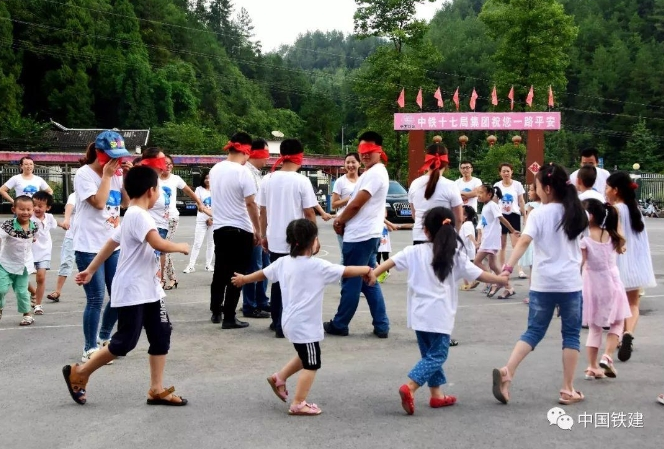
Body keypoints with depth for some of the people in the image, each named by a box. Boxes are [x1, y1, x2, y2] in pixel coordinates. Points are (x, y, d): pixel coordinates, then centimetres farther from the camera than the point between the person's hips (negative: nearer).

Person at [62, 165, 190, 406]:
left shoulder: (132, 216, 13)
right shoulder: (139, 215, -19)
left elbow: (111, 243, 20)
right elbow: (159, 244, -31)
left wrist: (91, 270, 27)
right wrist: (180, 247, -11)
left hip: (148, 290, 10)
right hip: (132, 292, -10)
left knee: (161, 336, 6)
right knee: (124, 342, -3)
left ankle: (157, 390, 11)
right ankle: (78, 373, 14)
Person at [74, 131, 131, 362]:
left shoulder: (116, 173, 8)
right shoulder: (84, 174, -11)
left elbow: (126, 202, 8)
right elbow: (98, 202, -21)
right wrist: (107, 175, -14)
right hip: (89, 247, -7)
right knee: (96, 299, -5)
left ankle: (104, 338, 32)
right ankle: (90, 349, 7)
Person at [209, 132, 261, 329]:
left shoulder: (215, 169, 5)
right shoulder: (242, 172, -16)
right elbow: (251, 204, -17)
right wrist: (258, 230, -10)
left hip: (219, 227, 7)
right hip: (240, 230, -7)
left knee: (220, 271, 17)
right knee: (236, 275, 1)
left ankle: (216, 312, 26)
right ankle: (229, 318, 3)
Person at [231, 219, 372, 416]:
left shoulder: (283, 262, 3)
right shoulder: (317, 266, -16)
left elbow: (263, 273, 17)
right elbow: (345, 272, -11)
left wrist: (243, 279, 35)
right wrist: (366, 269, 6)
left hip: (291, 322, 8)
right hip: (305, 325, -8)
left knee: (305, 357, 28)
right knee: (311, 364, 4)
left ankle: (279, 378, 31)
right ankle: (298, 404, 6)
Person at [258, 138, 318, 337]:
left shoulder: (268, 179, 2)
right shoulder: (301, 181, -12)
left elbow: (262, 211, 7)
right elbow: (309, 213, -11)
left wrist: (264, 235, 17)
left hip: (274, 239, 5)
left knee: (277, 280, 17)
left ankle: (276, 320, 26)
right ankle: (283, 325, 0)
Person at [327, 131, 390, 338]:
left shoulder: (375, 173, -16)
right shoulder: (373, 172, 17)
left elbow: (356, 204, -17)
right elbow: (357, 203, 18)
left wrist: (339, 221, -2)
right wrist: (342, 219, 3)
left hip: (360, 236, -10)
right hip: (367, 234, 10)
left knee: (351, 282, 1)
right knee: (368, 282, 13)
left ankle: (339, 324, 11)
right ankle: (381, 325, 13)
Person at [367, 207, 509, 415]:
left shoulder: (415, 252, 4)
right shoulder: (456, 255, 0)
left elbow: (392, 261, -7)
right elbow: (478, 274, 5)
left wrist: (374, 273, -11)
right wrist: (501, 279, 18)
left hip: (419, 314, 4)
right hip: (439, 315, -4)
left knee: (430, 354, 18)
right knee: (437, 356, 0)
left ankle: (437, 395, 21)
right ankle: (409, 388, -18)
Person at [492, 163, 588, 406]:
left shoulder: (539, 214, -6)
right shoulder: (575, 213, 6)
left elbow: (524, 241, -21)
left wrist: (508, 267, -28)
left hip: (543, 283, -1)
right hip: (570, 283, 2)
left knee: (534, 331, 9)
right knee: (571, 334, 10)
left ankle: (507, 371, -9)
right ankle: (567, 390, 9)